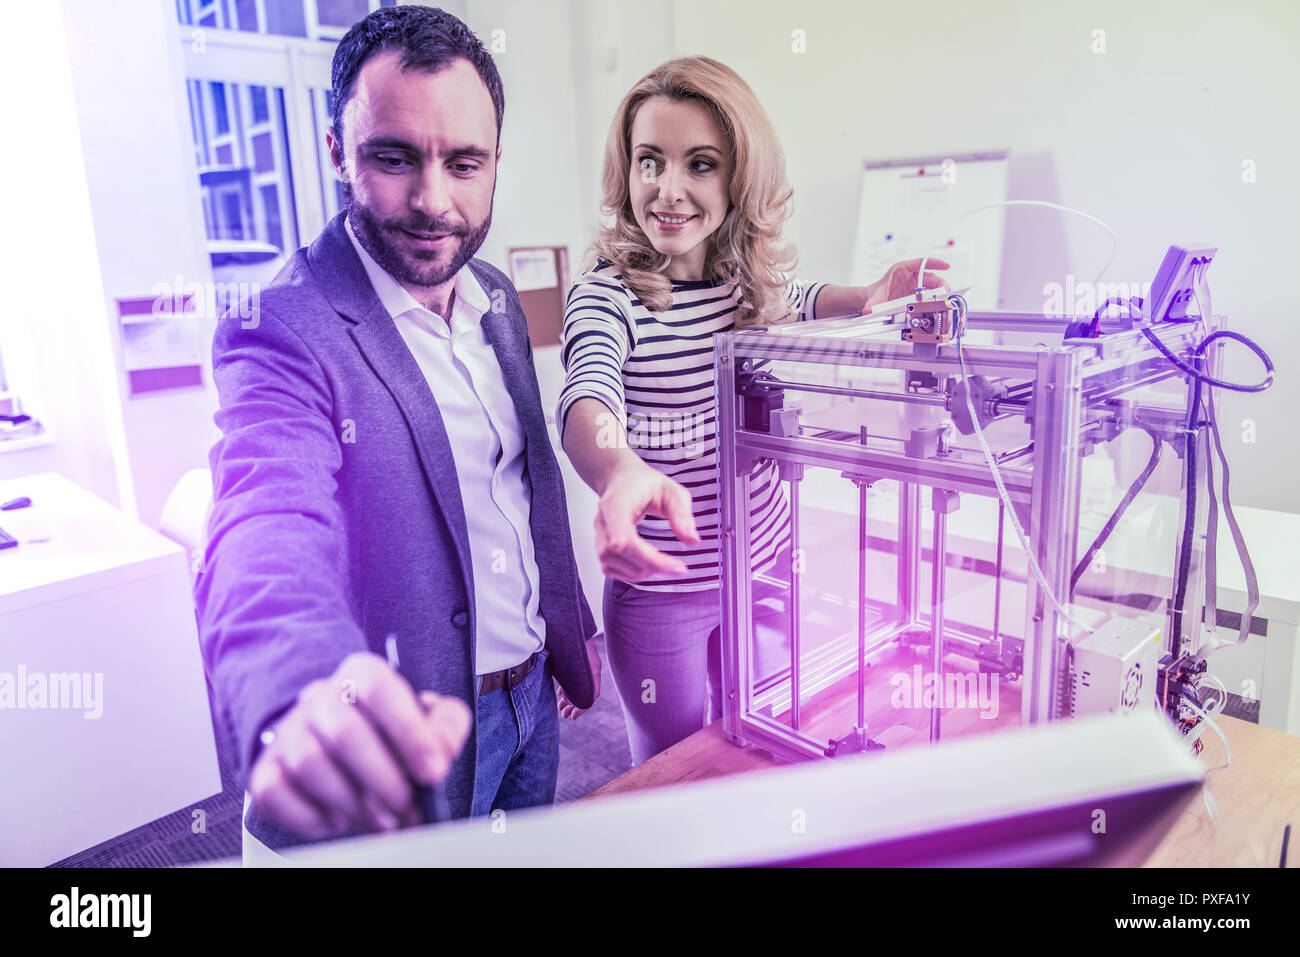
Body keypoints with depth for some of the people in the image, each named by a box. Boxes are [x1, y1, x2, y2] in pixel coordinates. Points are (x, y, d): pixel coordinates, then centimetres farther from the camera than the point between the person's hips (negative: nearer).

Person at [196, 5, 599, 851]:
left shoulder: (497, 297, 2)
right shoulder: (283, 332, -22)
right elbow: (270, 530, -38)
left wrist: (573, 635, 14)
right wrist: (305, 698, -59)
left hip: (533, 696, 7)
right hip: (411, 732, -6)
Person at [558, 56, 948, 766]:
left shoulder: (752, 279, -3)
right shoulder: (606, 297, -20)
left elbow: (797, 302, 20)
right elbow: (587, 399, -39)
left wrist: (868, 298, -3)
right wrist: (622, 475, -63)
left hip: (767, 568, 5)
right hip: (658, 588, -4)